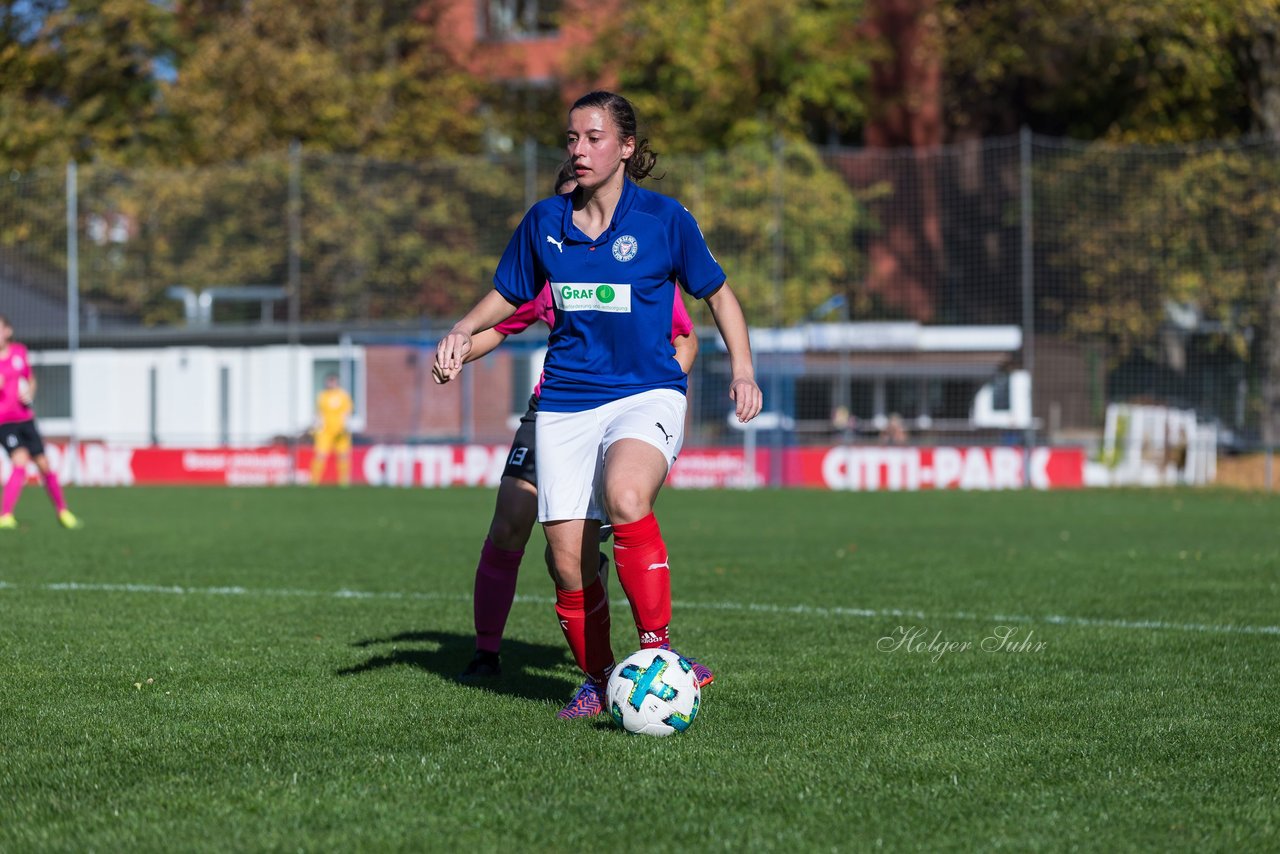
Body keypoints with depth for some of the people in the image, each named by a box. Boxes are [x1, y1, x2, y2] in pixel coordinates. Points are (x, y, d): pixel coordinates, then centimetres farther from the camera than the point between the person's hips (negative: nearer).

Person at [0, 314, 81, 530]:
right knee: (20, 461, -24)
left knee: (44, 465, 8)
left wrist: (29, 395, -2)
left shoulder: (19, 352, 4)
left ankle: (62, 511, 26)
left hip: (25, 419, 4)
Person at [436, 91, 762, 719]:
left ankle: (657, 649, -24)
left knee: (625, 498, -35)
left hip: (647, 394, -4)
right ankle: (597, 680, 21)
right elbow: (508, 294, 21)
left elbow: (717, 293, 10)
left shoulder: (664, 219, -2)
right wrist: (464, 330, 3)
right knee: (569, 560, -3)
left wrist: (741, 368, 0)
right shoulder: (544, 222, 7)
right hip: (566, 402, 4)